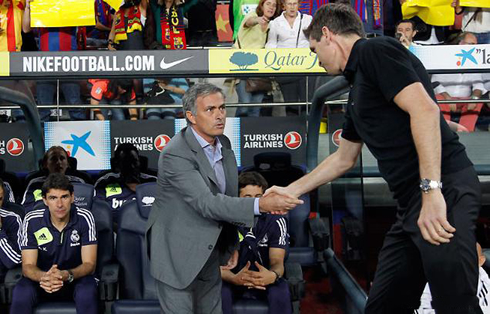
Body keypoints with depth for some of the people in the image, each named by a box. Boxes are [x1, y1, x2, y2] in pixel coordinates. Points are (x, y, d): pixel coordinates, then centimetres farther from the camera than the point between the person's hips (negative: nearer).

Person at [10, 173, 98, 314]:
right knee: (20, 295, -32)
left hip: (76, 277, -1)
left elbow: (89, 264, -14)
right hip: (41, 276, 1)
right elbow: (28, 265, -11)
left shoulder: (84, 218, -14)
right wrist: (43, 277, -36)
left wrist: (67, 275, -37)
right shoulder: (32, 221, -11)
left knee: (87, 295, -35)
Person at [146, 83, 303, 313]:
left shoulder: (223, 144, 2)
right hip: (177, 255, -7)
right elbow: (206, 203, -30)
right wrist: (261, 205, -37)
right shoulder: (175, 154, -23)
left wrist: (232, 244, 11)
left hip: (210, 253, 7)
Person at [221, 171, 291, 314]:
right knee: (220, 294, -33)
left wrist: (273, 275, -43)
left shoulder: (276, 221, -12)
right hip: (232, 277, -1)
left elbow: (277, 261, -16)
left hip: (264, 276, 1)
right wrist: (234, 278, -42)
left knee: (281, 293, -31)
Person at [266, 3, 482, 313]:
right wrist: (291, 190, 37)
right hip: (412, 202, 10)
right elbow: (344, 159, 34)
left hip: (444, 190, -10)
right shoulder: (358, 87, 24)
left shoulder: (376, 50, -4)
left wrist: (431, 191, -24)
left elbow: (424, 109, -18)